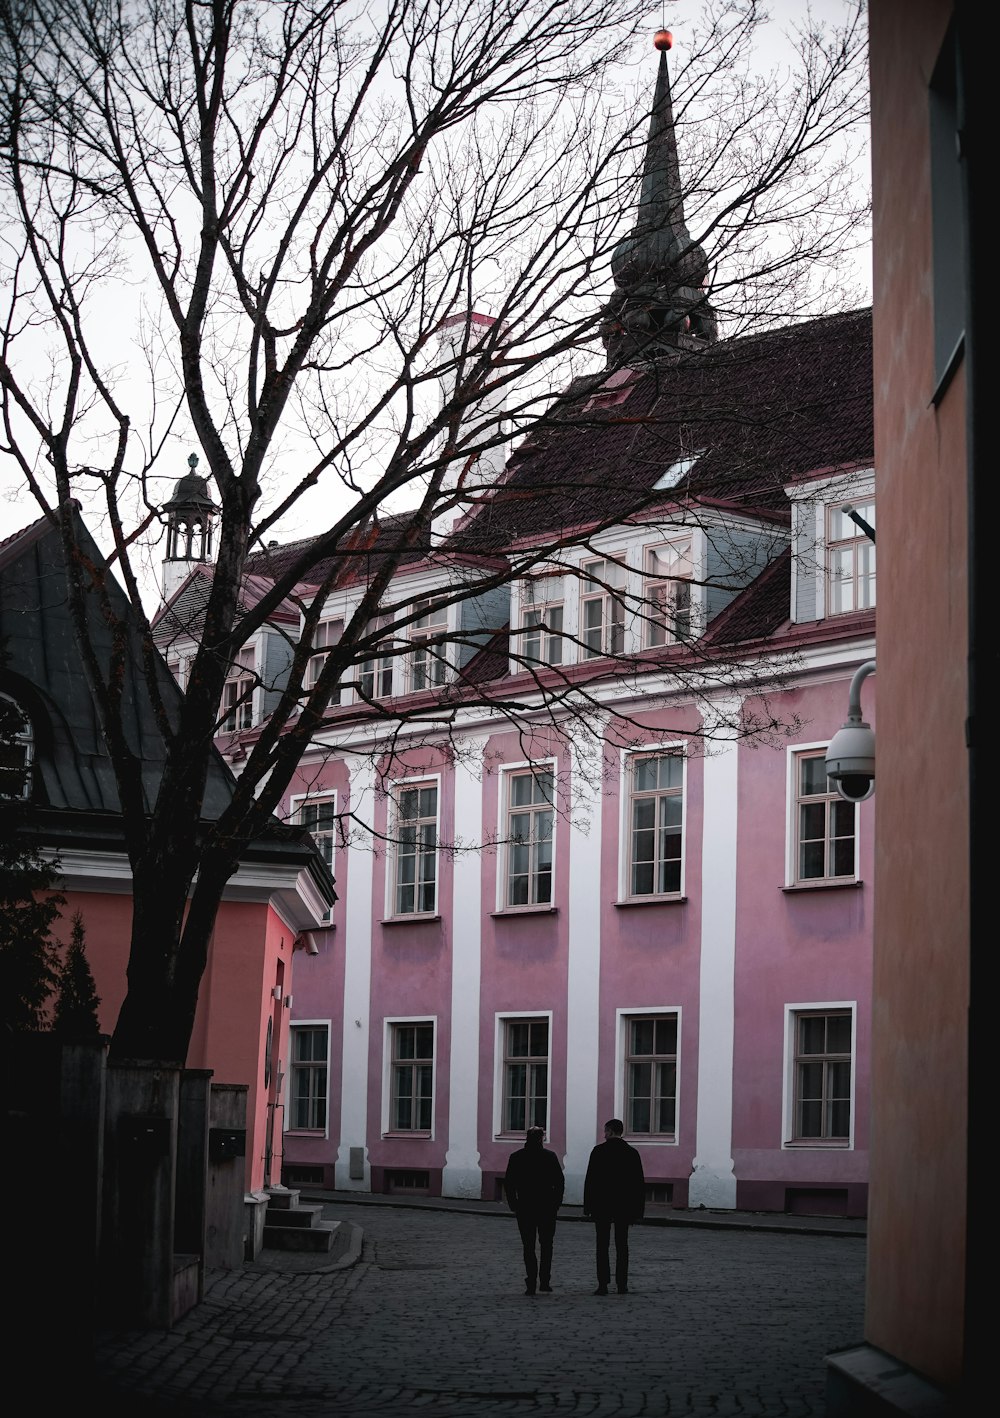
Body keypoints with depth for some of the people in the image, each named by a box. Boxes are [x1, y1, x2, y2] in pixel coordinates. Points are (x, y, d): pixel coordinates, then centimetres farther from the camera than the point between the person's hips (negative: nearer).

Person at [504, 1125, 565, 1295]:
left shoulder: (516, 1157, 0)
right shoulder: (550, 1156, -2)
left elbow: (508, 1183, -1)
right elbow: (560, 1182, -2)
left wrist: (514, 1205, 6)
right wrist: (556, 1204, 6)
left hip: (524, 1208, 0)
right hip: (547, 1208, 0)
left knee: (528, 1246, 5)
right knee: (546, 1245, 11)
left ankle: (531, 1284, -2)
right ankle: (544, 1283, 2)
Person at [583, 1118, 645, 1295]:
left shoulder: (599, 1151, -5)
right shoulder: (632, 1153, 3)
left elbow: (590, 1180, -7)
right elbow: (640, 1183, 3)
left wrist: (587, 1206, -2)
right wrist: (638, 1210, 7)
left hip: (602, 1206, -2)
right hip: (624, 1207, 2)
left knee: (603, 1246, 0)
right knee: (622, 1246, 9)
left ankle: (603, 1284, -5)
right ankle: (622, 1284, 6)